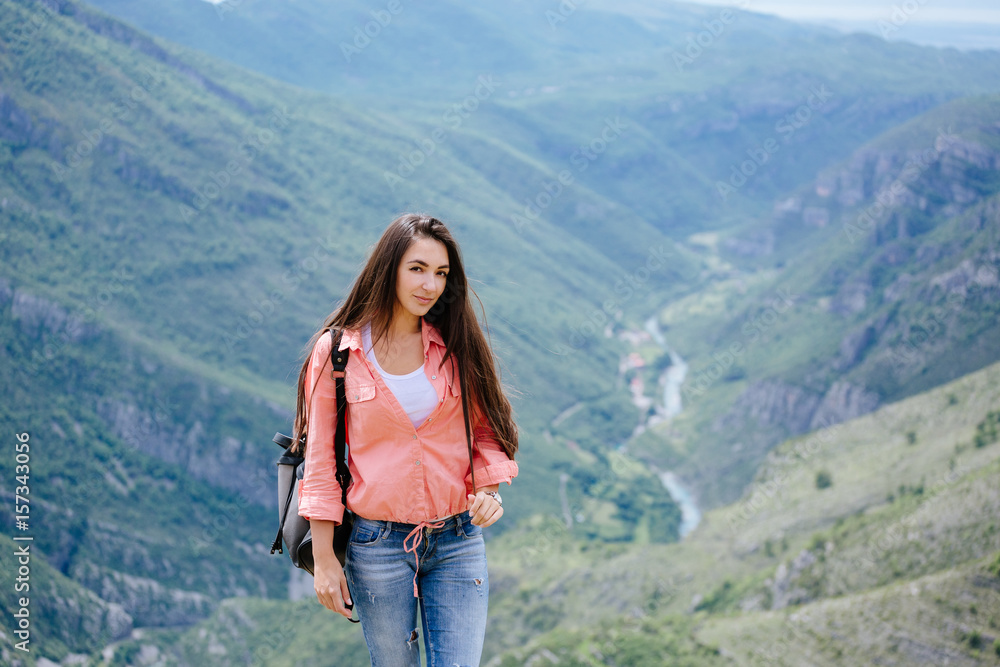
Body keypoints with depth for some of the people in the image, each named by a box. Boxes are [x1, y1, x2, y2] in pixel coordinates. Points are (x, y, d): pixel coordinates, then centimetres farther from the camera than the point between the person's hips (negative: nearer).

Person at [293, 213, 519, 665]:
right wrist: (324, 559, -5)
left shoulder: (456, 346, 2)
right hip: (378, 543, -1)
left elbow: (485, 430, 12)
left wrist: (489, 489, -8)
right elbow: (320, 460, -2)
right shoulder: (336, 352, -4)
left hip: (458, 542, 2)